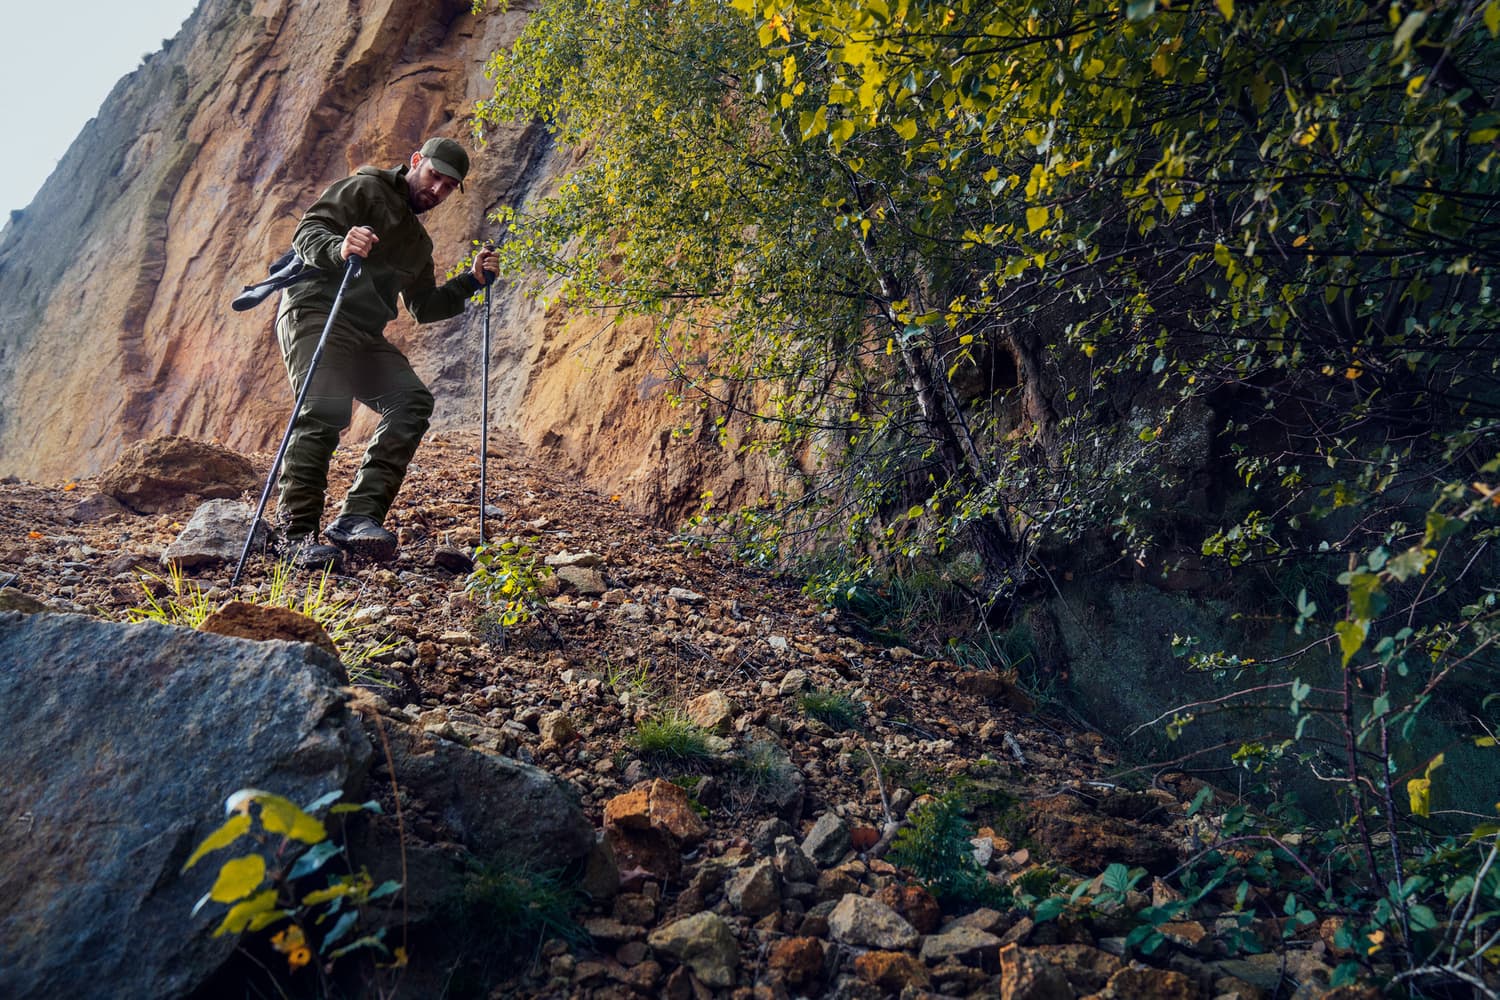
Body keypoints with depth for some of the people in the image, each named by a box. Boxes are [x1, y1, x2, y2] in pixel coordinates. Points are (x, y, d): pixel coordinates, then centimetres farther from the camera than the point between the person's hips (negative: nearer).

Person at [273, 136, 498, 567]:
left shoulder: (418, 242, 29)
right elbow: (307, 232, -8)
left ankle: (357, 518, -20)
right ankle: (297, 533, -18)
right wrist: (339, 248, -31)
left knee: (412, 400, -14)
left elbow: (424, 307, 27)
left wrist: (472, 282, 15)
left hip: (364, 334, 7)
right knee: (325, 410, -24)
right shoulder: (364, 189, 5)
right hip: (315, 313, -7)